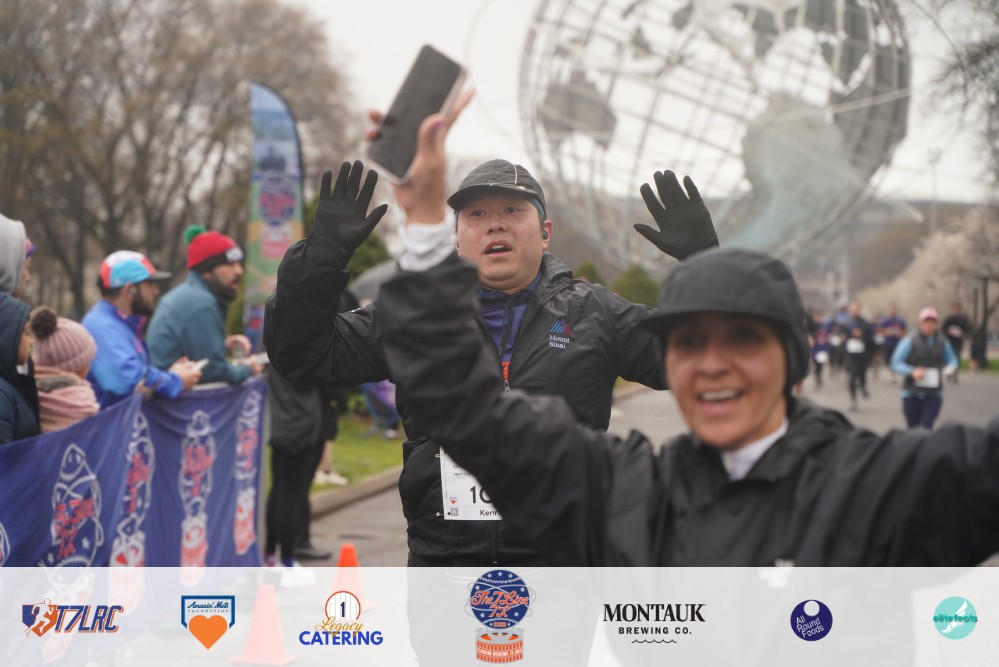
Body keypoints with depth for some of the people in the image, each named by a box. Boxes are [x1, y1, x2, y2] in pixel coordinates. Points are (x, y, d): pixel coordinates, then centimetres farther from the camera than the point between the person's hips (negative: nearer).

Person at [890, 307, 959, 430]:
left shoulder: (942, 342, 7)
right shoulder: (910, 342, -3)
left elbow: (952, 360, 18)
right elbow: (895, 363, -6)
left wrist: (951, 368, -8)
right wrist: (912, 372, -23)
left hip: (933, 395, 1)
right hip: (912, 393, -1)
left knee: (926, 427, -14)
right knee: (913, 428, 6)